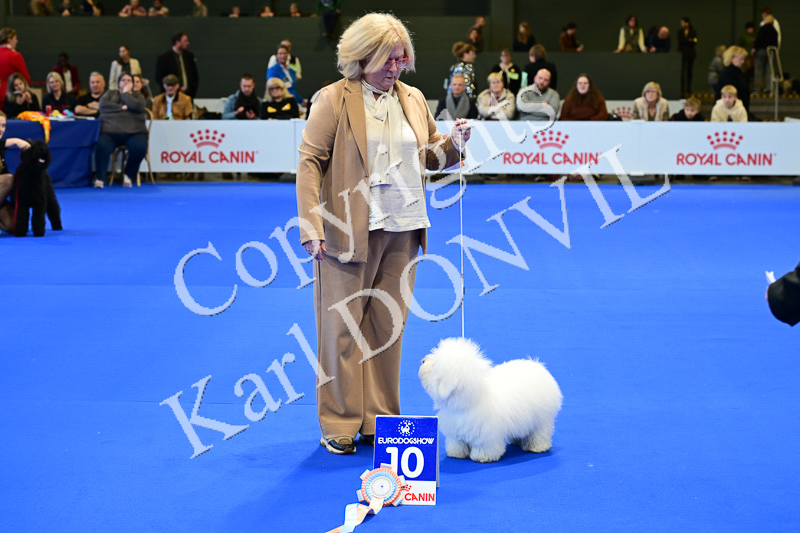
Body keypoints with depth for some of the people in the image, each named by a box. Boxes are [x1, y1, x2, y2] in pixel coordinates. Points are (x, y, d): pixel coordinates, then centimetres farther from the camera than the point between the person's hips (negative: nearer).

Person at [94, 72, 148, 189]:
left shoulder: (138, 96, 16)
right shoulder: (110, 94, 20)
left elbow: (138, 106, -8)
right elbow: (103, 105, -1)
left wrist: (125, 93, 3)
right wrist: (122, 107, -7)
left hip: (134, 132, 0)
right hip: (110, 132, 0)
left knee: (140, 148, -30)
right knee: (102, 147, -31)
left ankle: (128, 175, -8)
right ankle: (100, 178, -20)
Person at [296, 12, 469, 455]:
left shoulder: (413, 99, 12)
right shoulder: (334, 99, -4)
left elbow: (431, 156, 20)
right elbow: (310, 162, -7)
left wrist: (453, 142, -3)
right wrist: (311, 226, -16)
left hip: (402, 230, 5)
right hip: (349, 230, -5)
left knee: (388, 326, 10)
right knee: (343, 327, 1)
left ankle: (380, 420, 20)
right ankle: (339, 425, 11)